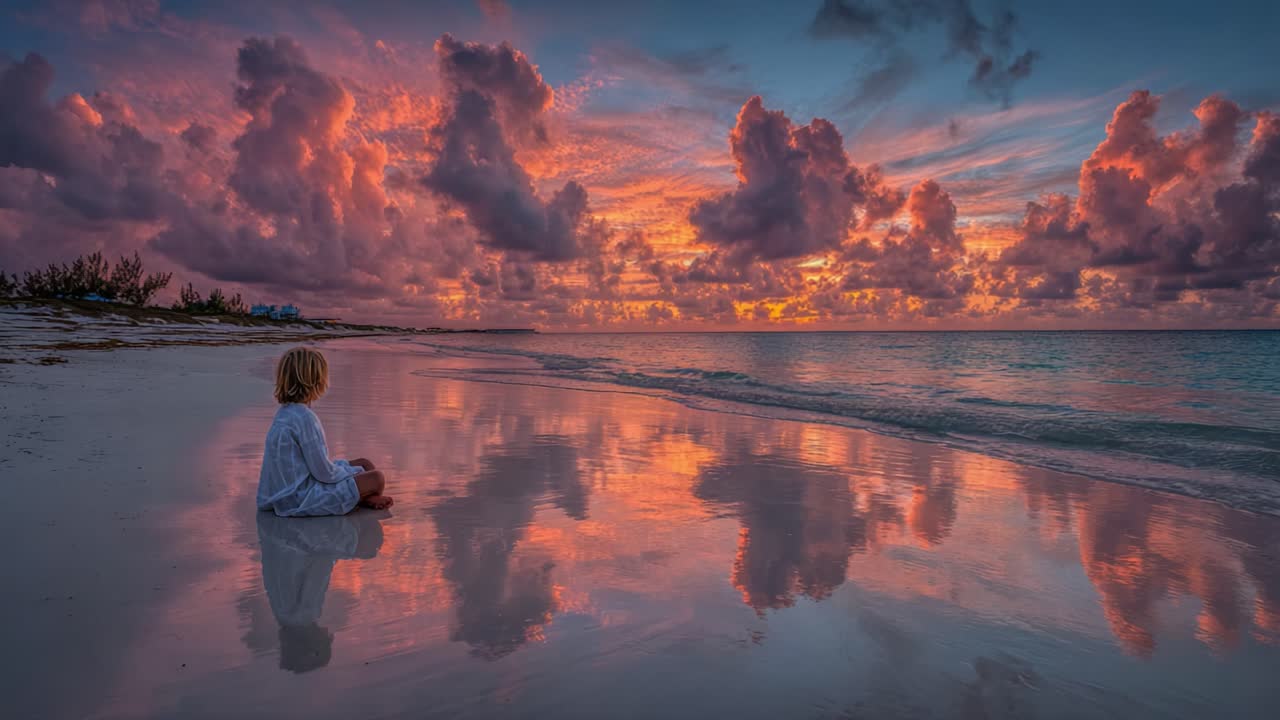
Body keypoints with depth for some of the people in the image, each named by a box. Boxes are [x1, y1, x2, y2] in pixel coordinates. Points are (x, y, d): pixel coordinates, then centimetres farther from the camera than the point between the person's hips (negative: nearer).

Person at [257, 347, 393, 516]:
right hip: (303, 498, -10)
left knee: (364, 464, 17)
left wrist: (352, 470, 8)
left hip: (292, 488, 10)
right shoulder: (305, 418, -25)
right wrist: (354, 472, -4)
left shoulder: (285, 413, 5)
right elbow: (324, 472, -21)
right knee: (376, 479, -11)